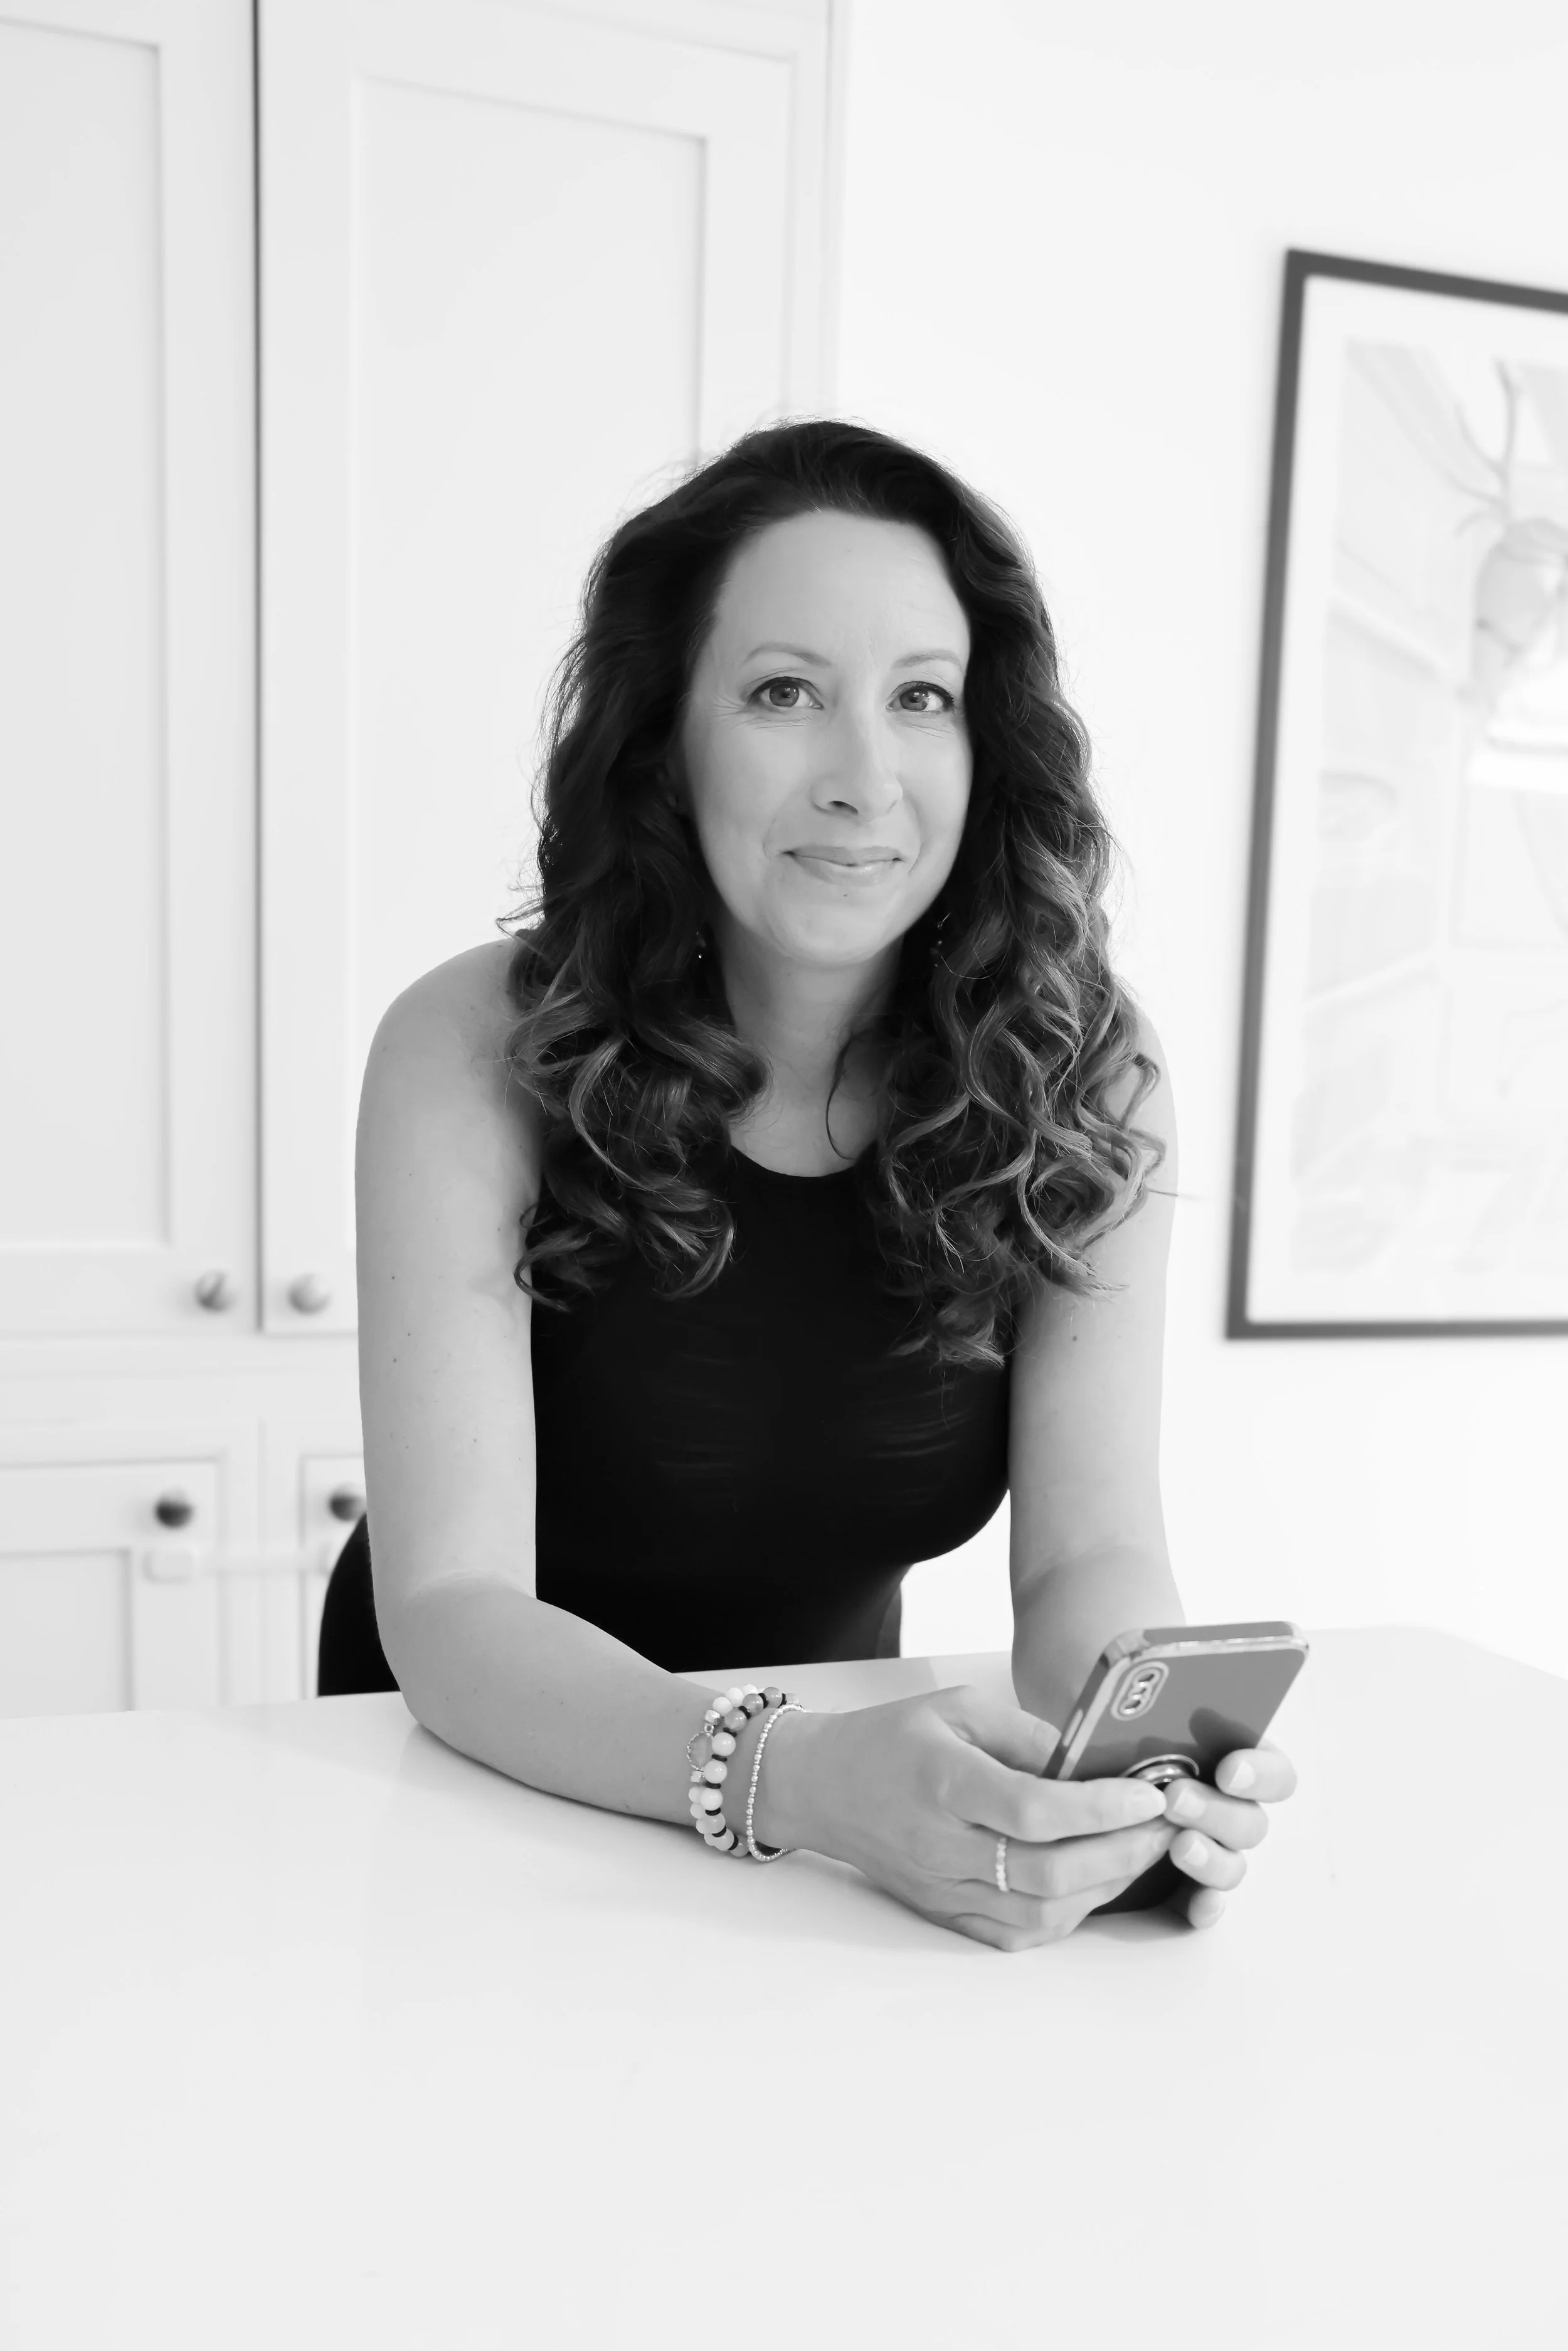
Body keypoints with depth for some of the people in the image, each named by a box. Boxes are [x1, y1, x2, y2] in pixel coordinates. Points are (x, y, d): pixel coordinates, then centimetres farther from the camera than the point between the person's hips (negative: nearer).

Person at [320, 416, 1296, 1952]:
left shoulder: (1083, 1084, -13)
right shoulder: (474, 1056, -20)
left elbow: (1091, 1554, -14)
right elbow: (451, 1609, -23)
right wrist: (789, 1776, -39)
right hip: (480, 1786, 0)